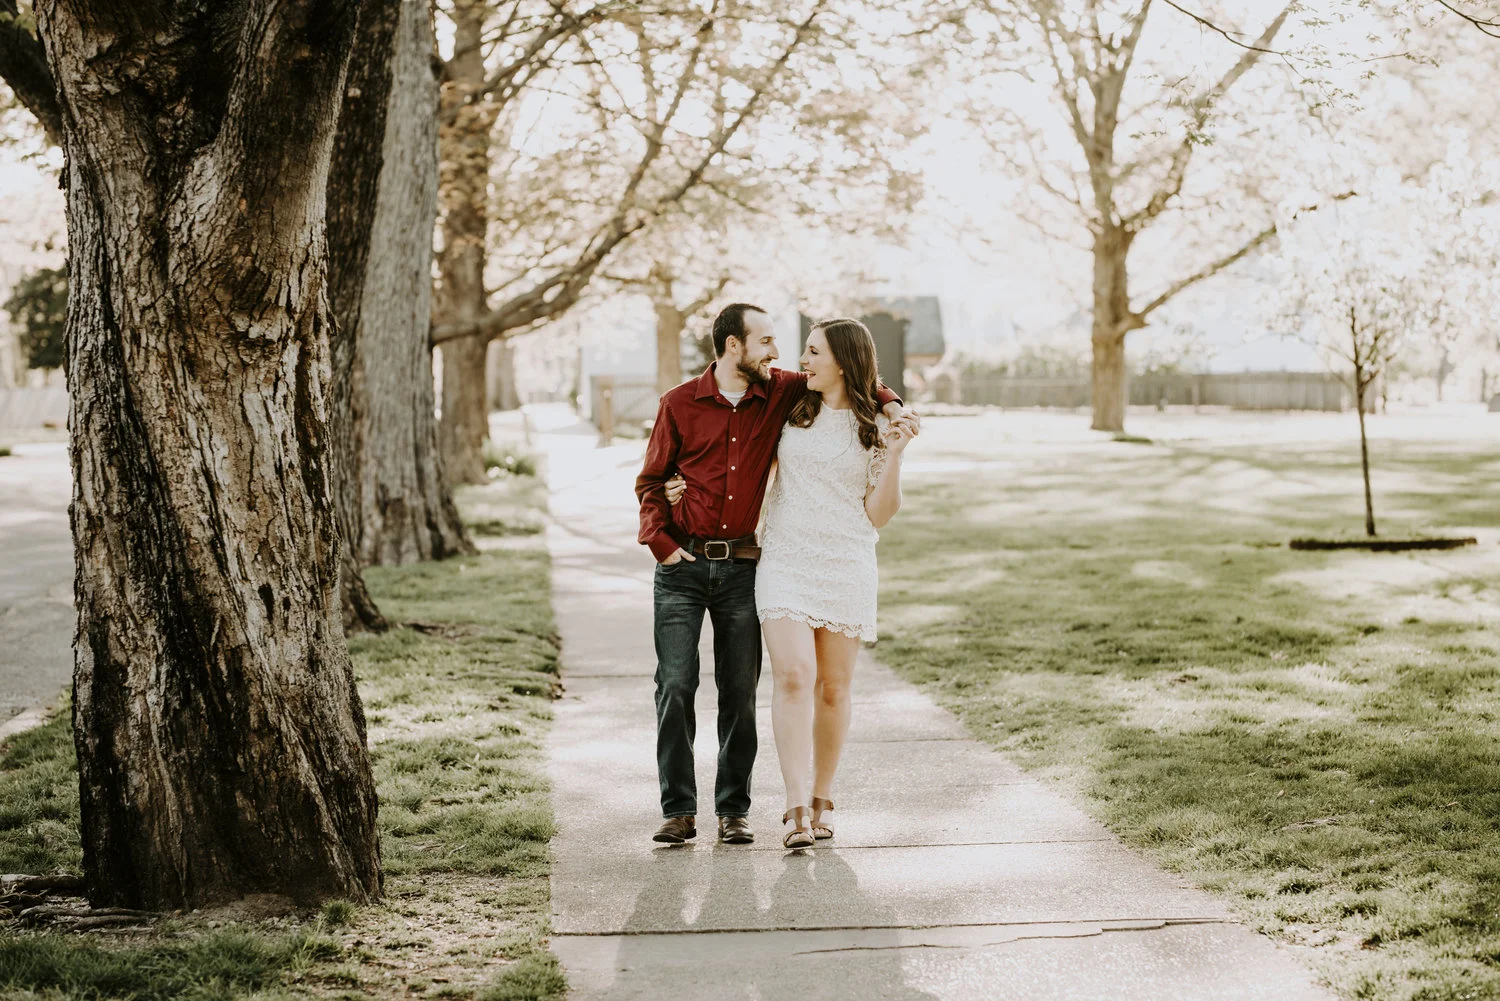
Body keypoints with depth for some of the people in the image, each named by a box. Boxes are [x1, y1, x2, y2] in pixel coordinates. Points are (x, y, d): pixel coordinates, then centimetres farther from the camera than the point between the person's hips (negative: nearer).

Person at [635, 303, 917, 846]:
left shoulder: (780, 392, 4)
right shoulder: (679, 404, 0)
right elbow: (650, 480, 6)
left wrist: (889, 403, 0)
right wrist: (661, 542, -6)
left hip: (743, 566, 2)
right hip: (683, 565, -2)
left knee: (740, 692, 3)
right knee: (676, 685, -6)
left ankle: (733, 810, 12)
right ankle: (678, 811, 1)